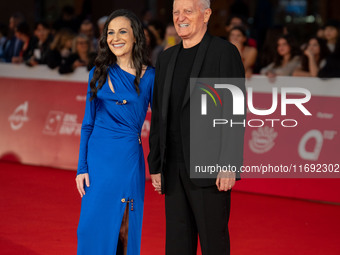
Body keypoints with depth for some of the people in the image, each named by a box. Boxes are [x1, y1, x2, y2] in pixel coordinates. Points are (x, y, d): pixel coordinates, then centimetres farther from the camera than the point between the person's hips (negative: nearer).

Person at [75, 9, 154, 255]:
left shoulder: (149, 76, 0)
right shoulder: (99, 73, 6)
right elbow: (88, 123, 8)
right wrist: (81, 167, 2)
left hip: (129, 160, -2)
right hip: (98, 158, 2)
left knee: (126, 230, 3)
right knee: (94, 227, 1)